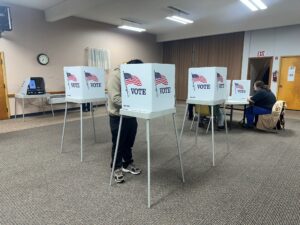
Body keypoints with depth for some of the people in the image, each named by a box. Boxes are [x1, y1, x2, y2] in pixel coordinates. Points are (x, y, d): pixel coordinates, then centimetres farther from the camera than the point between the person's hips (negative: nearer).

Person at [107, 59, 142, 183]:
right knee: (118, 143, 6)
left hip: (131, 115, 7)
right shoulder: (115, 75, -18)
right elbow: (115, 98, -26)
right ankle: (116, 168, 22)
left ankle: (127, 164, 34)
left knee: (129, 142, 17)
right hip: (118, 116, -6)